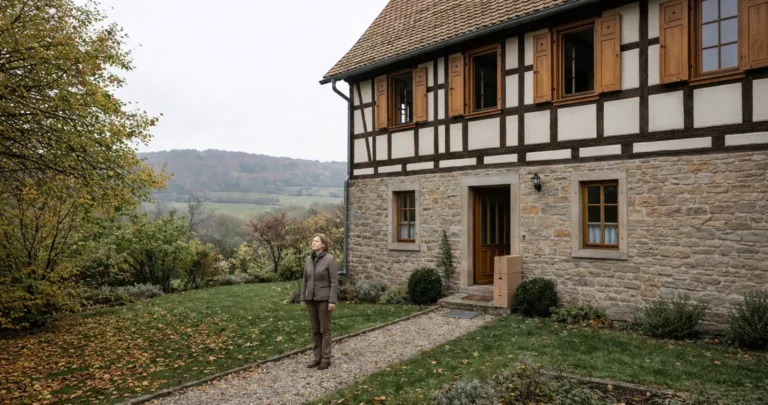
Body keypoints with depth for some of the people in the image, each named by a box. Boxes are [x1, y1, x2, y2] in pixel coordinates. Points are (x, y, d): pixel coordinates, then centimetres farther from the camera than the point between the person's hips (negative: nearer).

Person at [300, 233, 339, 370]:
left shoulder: (330, 259, -14)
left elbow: (334, 281, -15)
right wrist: (303, 298, 9)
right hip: (311, 299, 6)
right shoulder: (309, 259, 6)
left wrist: (332, 301, -18)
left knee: (324, 329, 1)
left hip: (324, 299, -6)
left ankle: (326, 359, 13)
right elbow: (306, 280, 11)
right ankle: (317, 357, 22)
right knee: (314, 329, 11)